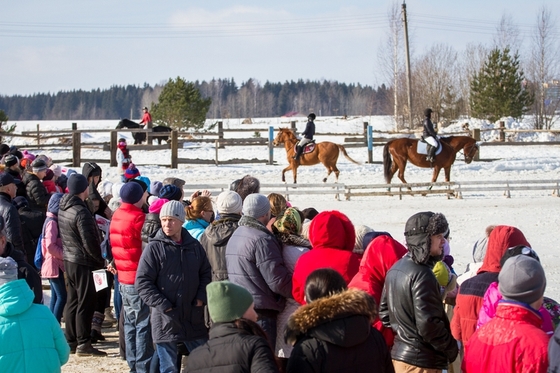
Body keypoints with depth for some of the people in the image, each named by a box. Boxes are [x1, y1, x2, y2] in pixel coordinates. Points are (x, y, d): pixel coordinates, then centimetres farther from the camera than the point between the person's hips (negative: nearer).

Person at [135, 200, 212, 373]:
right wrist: (163, 305, -14)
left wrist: (201, 297, -1)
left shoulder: (194, 245, 6)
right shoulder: (154, 247, -7)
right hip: (166, 319, -4)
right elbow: (142, 283, -9)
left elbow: (206, 273, 15)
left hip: (194, 317, 4)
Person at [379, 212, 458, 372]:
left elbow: (384, 312, 16)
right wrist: (452, 349, -9)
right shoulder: (422, 275, -19)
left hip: (398, 354, 9)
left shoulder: (395, 269, 9)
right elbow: (429, 324, -22)